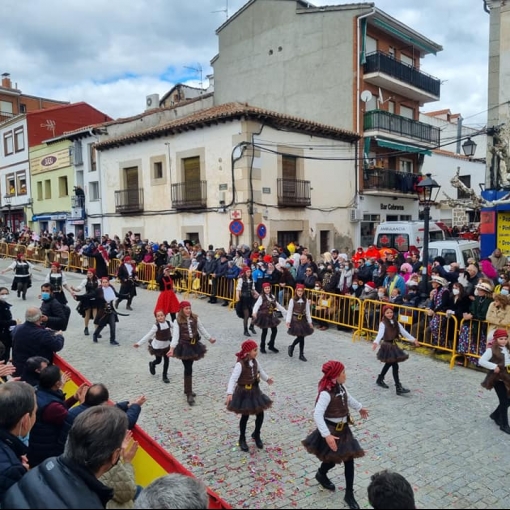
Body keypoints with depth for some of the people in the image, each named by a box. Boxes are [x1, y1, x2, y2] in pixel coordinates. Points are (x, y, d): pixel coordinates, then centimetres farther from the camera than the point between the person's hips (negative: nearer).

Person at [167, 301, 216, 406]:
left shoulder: (195, 318, 2)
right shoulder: (177, 321, -11)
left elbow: (202, 329, 11)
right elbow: (175, 335, -17)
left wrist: (210, 338, 14)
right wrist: (172, 348, -28)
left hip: (194, 345, 5)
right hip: (184, 347, -5)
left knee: (188, 368, 17)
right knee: (188, 369, -7)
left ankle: (187, 390, 34)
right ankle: (189, 394, -1)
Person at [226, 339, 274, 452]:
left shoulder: (254, 361, -1)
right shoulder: (240, 364, -24)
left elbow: (260, 370, 20)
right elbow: (233, 379, -31)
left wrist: (267, 378, 36)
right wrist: (229, 393, -42)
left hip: (254, 391, 6)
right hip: (243, 393, -6)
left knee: (260, 414, 8)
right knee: (245, 416, 4)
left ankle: (256, 435, 32)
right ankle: (242, 439, 25)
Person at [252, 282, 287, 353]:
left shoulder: (272, 297, 8)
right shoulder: (261, 297, -11)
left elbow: (278, 305, 16)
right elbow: (257, 305, -24)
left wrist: (286, 312, 16)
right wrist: (254, 312, -43)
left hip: (271, 316, 6)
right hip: (264, 316, -6)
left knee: (274, 330, 6)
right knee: (264, 332, 0)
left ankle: (271, 345, 23)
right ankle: (262, 347, 16)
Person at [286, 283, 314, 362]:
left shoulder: (306, 301, 2)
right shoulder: (292, 300, -7)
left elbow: (307, 312, 7)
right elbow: (289, 311, -7)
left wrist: (310, 322, 6)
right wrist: (288, 321, -13)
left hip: (303, 320, 4)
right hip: (295, 320, -3)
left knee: (302, 337, 5)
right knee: (300, 337, -8)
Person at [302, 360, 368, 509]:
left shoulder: (340, 386, -5)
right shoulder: (326, 393, -30)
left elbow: (348, 397, 18)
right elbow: (317, 415, -36)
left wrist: (360, 408, 34)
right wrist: (327, 435, -41)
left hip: (343, 428, 7)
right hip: (331, 429, -7)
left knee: (349, 460, 9)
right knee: (332, 459, 11)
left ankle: (349, 494, 23)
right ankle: (321, 474, 46)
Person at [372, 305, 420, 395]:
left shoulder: (396, 323, 7)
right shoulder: (383, 324, -14)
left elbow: (404, 332, 11)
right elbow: (380, 333, -29)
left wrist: (413, 339, 11)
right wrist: (376, 342, -46)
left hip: (393, 345, 7)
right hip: (387, 346, -7)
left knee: (389, 364, 20)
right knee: (395, 365, -10)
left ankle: (380, 379, 40)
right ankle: (398, 387, -8)